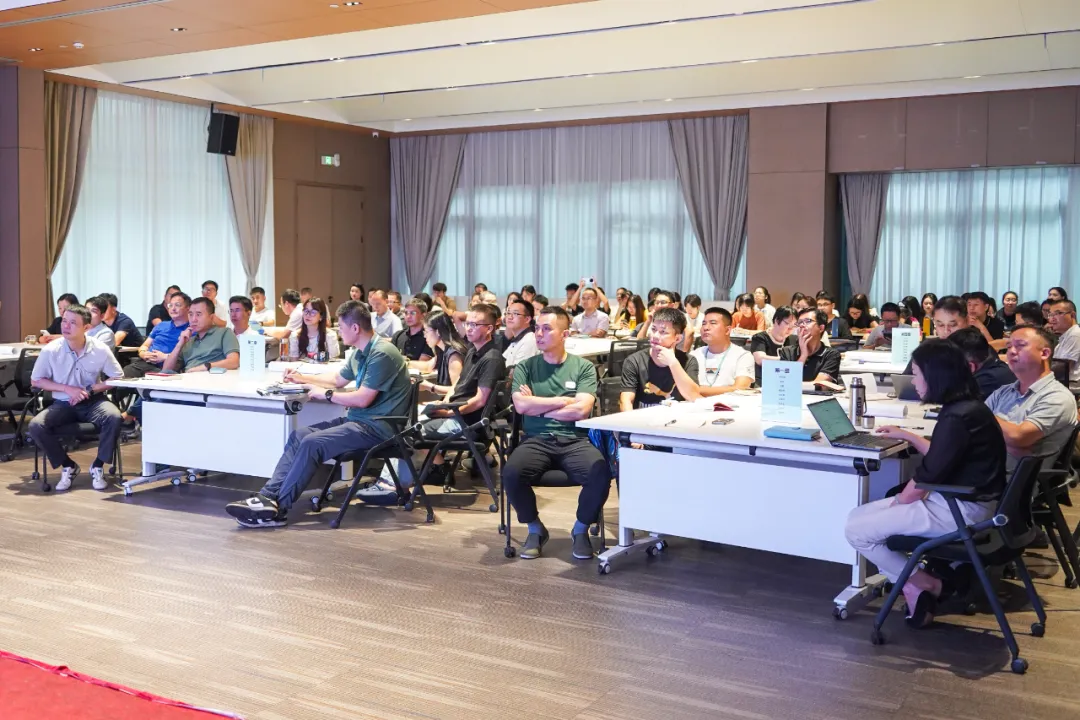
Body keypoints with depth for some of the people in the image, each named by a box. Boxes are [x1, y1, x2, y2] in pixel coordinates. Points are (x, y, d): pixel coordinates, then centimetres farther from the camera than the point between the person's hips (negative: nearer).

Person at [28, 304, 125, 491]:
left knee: (114, 418, -32)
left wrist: (90, 389, -14)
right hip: (63, 404, 1)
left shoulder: (100, 349, -8)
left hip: (93, 402, -1)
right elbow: (35, 381, 1)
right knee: (36, 426, -26)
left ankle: (97, 466, -9)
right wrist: (67, 389, -12)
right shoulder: (50, 350, -8)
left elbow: (118, 378, 0)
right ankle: (68, 466, -2)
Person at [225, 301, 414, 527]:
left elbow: (363, 399, -22)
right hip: (358, 420, 10)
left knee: (312, 443, -24)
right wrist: (303, 379, 26)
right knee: (299, 436, -5)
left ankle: (276, 508, -20)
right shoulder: (361, 353, 14)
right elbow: (338, 379, 31)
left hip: (376, 426, -10)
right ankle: (268, 496, -16)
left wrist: (326, 394, -9)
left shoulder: (381, 354, -18)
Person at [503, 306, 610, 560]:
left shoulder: (583, 367, 7)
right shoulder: (525, 367, 10)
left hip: (574, 440, 0)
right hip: (536, 440, 1)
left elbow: (581, 410, -7)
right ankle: (535, 529, 0)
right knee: (511, 473, -31)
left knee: (601, 475, -30)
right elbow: (520, 405, -6)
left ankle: (581, 528, 2)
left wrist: (537, 407, -2)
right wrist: (563, 400, -1)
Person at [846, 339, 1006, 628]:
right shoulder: (964, 408, 8)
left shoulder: (959, 417, -23)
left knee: (856, 531, -10)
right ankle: (916, 583, 4)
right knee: (858, 516, 8)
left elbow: (929, 474, -20)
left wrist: (897, 502, -4)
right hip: (956, 499, 10)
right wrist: (908, 436, 33)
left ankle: (926, 584, 4)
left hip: (959, 510, -10)